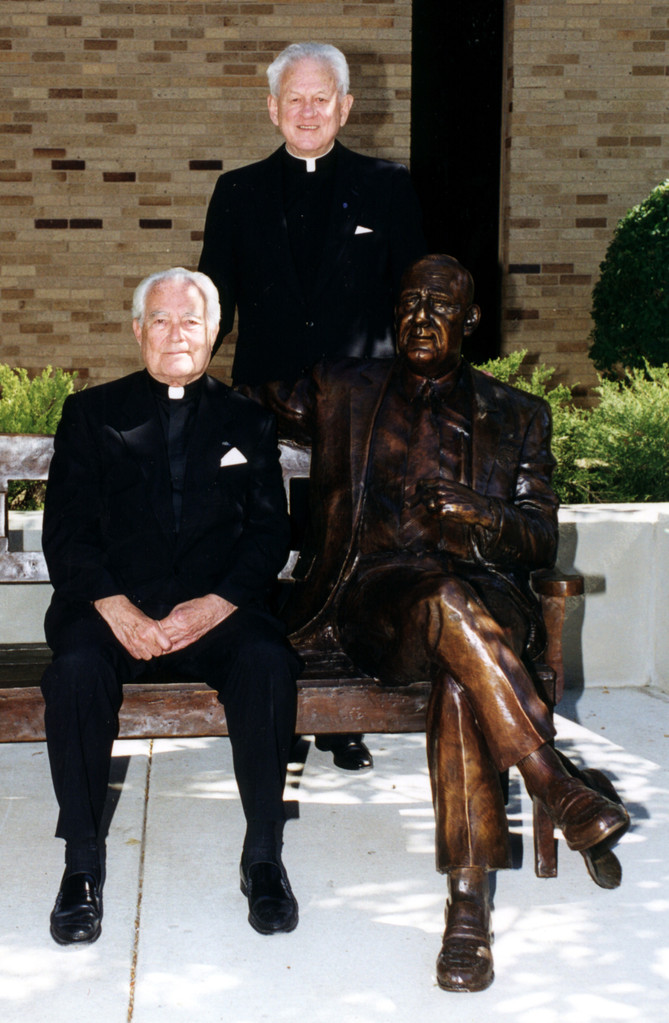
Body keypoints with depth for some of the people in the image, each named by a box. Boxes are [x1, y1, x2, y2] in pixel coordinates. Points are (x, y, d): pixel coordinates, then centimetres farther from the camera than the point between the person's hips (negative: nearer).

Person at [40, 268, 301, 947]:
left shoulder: (246, 422, 15)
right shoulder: (91, 414, 12)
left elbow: (268, 533, 6)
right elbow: (65, 531, 3)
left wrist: (216, 604, -13)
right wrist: (116, 609, -15)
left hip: (215, 607, 1)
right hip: (113, 605, 0)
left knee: (267, 660, -31)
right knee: (77, 668, -32)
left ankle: (263, 856, -19)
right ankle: (82, 864, -19)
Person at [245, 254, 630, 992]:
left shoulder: (515, 417, 19)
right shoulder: (344, 392, 20)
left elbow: (541, 540, 10)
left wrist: (483, 518, -9)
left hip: (485, 594, 0)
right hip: (374, 593, 0)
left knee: (460, 673, -37)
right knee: (449, 603, -39)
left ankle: (469, 899, -39)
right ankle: (560, 791, -39)